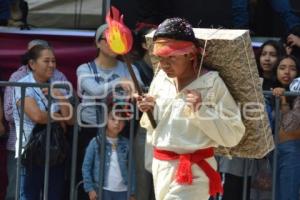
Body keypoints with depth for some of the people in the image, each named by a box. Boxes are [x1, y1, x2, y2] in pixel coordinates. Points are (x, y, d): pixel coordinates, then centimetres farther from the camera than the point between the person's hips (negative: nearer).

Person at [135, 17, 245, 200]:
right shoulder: (161, 79, 4)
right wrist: (149, 112, -3)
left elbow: (233, 135, -14)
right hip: (160, 166, 7)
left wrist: (202, 111, -22)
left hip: (192, 171, -7)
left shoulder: (211, 83, -13)